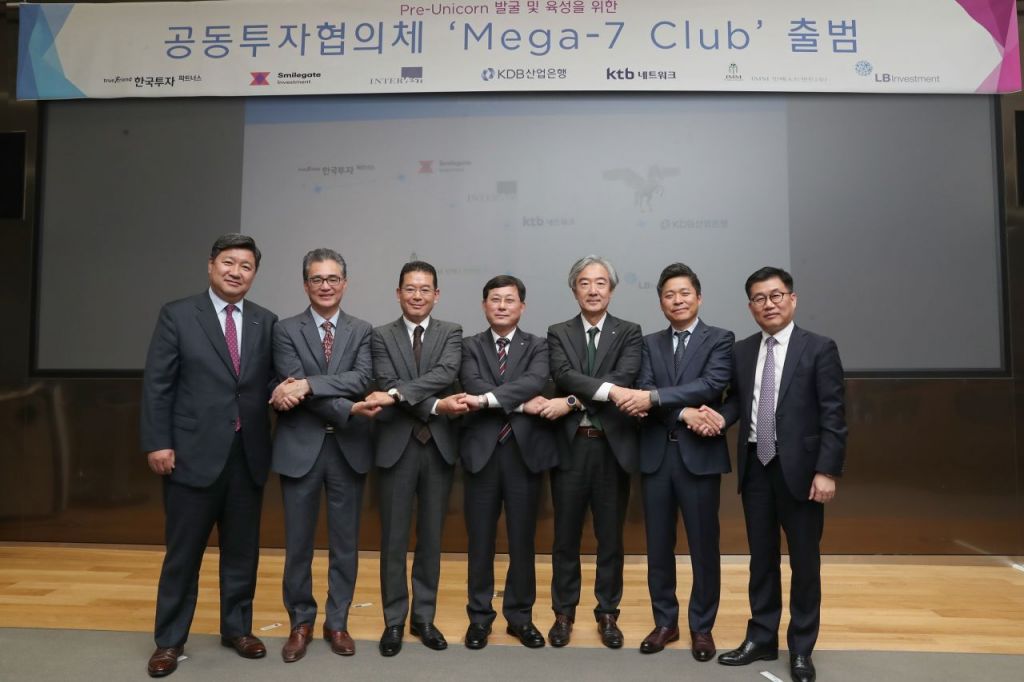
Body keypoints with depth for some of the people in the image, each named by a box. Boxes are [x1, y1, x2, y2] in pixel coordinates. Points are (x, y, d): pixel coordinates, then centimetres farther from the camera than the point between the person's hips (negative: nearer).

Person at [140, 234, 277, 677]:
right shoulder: (177, 315, -1)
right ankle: (170, 640, 23)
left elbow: (271, 379, 9)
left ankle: (237, 628, 29)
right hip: (194, 453, -3)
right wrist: (157, 443, -9)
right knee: (183, 552, 7)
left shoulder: (266, 322, 8)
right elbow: (157, 384, -4)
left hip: (248, 455, 3)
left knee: (242, 550, 13)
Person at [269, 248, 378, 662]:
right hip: (301, 448, -1)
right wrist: (347, 409, -21)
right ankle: (301, 622, 28)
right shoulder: (286, 330, 0)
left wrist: (307, 384, -24)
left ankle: (337, 622, 26)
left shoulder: (362, 331, 5)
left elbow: (362, 379, -12)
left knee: (345, 542, 10)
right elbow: (293, 389, -12)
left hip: (348, 449, 1)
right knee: (298, 543, 10)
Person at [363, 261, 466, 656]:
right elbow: (387, 384, -11)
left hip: (439, 446, 1)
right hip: (397, 446, -1)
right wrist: (436, 406, -22)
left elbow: (446, 374, -15)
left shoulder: (451, 334, 4)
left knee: (431, 537, 11)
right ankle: (394, 621, 21)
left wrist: (397, 394, -26)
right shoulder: (382, 337, 3)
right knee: (394, 538, 6)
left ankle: (424, 618, 24)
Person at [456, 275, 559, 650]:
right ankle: (480, 616, 25)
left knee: (523, 540, 10)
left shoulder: (537, 346, 6)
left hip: (524, 451, 0)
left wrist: (488, 399, -25)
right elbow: (473, 385, -12)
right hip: (481, 451, 0)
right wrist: (520, 405, -19)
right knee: (480, 540, 9)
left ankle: (520, 616, 26)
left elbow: (535, 382, -15)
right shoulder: (470, 346, 6)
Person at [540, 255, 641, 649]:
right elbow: (563, 374, -13)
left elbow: (625, 376, -14)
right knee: (566, 536, 10)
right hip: (569, 445, 1)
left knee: (610, 537, 10)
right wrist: (609, 391, -27)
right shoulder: (558, 334, 5)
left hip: (612, 446, 0)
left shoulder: (629, 333, 3)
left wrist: (572, 401, -18)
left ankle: (607, 614, 26)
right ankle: (563, 613, 26)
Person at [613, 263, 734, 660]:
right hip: (656, 454, 3)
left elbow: (712, 384, -16)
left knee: (704, 546, 6)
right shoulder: (650, 343, 11)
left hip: (699, 454, -3)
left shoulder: (719, 340, 1)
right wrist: (684, 413, -19)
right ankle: (665, 622, 27)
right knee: (658, 545, 11)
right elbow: (644, 393, -3)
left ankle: (702, 627, 23)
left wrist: (655, 397, -23)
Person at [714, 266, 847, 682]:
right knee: (761, 558, 14)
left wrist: (827, 471, -15)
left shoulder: (819, 349, -6)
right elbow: (737, 400, 11)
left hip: (799, 469, -4)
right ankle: (761, 639, 27)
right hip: (755, 467, 4)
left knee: (804, 561, 8)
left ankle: (801, 649, 23)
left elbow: (833, 416, -9)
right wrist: (719, 416, -12)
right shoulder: (741, 352, 8)